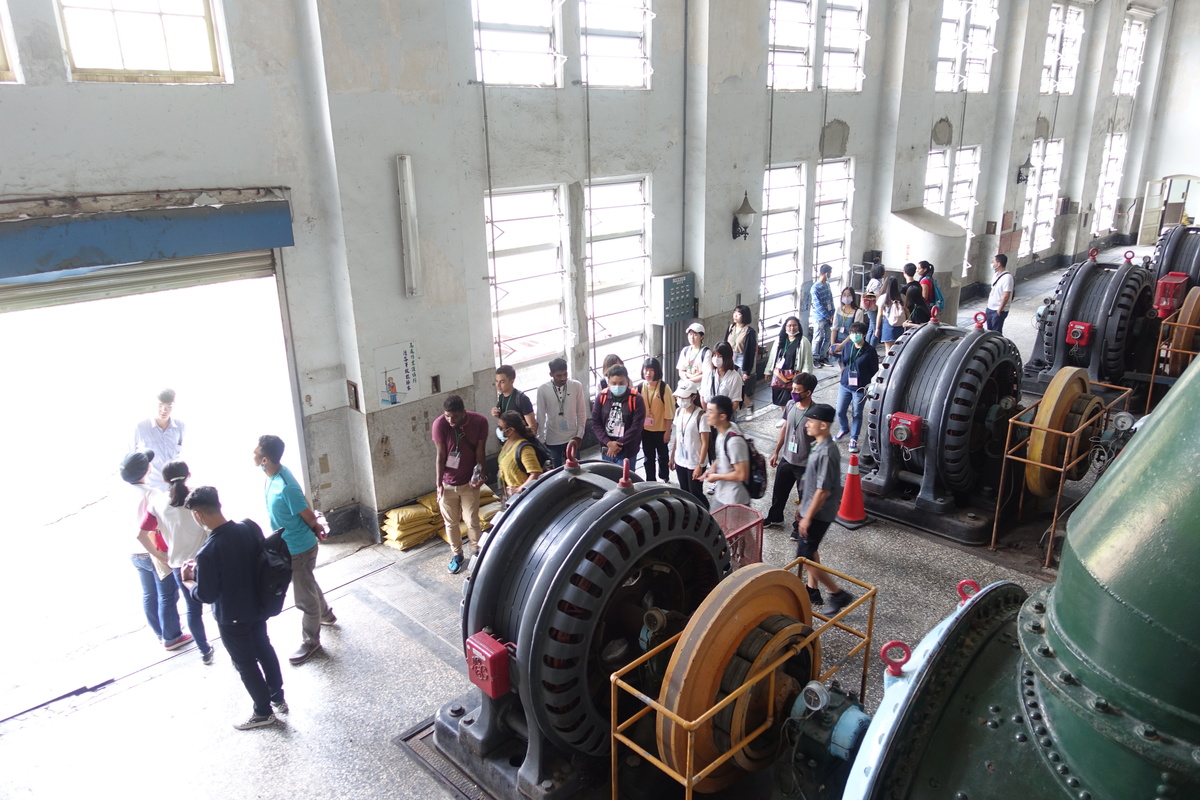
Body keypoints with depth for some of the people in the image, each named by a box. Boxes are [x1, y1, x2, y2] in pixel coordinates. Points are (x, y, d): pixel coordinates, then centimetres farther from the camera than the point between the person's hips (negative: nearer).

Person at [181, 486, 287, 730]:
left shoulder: (207, 553, -31)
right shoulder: (250, 527, -13)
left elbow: (206, 596, -22)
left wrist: (187, 580, -2)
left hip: (232, 618, -6)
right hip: (258, 606, 6)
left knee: (245, 664, 15)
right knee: (264, 650, 25)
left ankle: (263, 712, 33)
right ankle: (278, 699, 42)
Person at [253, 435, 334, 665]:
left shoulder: (285, 487, -34)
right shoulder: (275, 475, -6)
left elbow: (309, 517, -21)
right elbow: (303, 503, 7)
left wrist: (316, 529, -1)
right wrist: (317, 528, 12)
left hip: (299, 549, -9)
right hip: (288, 546, 9)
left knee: (304, 597, 10)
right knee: (308, 585, 30)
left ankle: (310, 641, 29)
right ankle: (325, 614, 54)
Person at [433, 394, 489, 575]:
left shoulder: (480, 421, -17)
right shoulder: (439, 424, -19)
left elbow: (480, 451, -8)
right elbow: (440, 455, -13)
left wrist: (479, 475, -21)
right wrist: (439, 483, -13)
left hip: (468, 482, 0)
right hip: (447, 483, 0)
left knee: (472, 521, 6)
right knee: (451, 522, 14)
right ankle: (456, 554, 36)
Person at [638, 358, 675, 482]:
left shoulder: (664, 387, -14)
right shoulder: (640, 387, -3)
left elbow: (669, 411, -11)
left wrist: (668, 431, -10)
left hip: (661, 429, -2)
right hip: (645, 429, 2)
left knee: (663, 456, 16)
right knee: (648, 457, 12)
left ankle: (664, 479, 37)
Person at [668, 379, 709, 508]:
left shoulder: (700, 416, -20)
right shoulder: (679, 411, 1)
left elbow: (705, 443, -17)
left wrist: (700, 465, -19)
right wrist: (672, 456, 12)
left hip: (694, 463, -6)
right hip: (680, 461, 6)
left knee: (696, 494, 4)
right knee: (685, 492, 16)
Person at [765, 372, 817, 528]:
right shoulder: (790, 404, -7)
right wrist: (776, 452, 14)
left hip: (804, 465, -6)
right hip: (786, 459, 6)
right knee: (779, 491, 24)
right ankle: (775, 518, 48)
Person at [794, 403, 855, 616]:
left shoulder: (827, 453, -27)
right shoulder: (818, 446, 3)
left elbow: (823, 490, -26)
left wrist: (808, 517, -21)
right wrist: (802, 506, 20)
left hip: (819, 514, -10)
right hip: (812, 509, 10)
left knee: (804, 556, -2)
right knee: (810, 550, 20)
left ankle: (838, 594, 8)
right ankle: (812, 590, 34)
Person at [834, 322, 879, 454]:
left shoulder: (870, 351, -12)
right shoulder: (847, 346, 1)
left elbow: (875, 371, -5)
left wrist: (869, 386, -7)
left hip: (860, 388, -4)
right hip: (845, 385, 4)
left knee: (857, 414, 8)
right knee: (840, 412, 10)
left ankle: (854, 439, 24)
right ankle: (844, 429, 40)